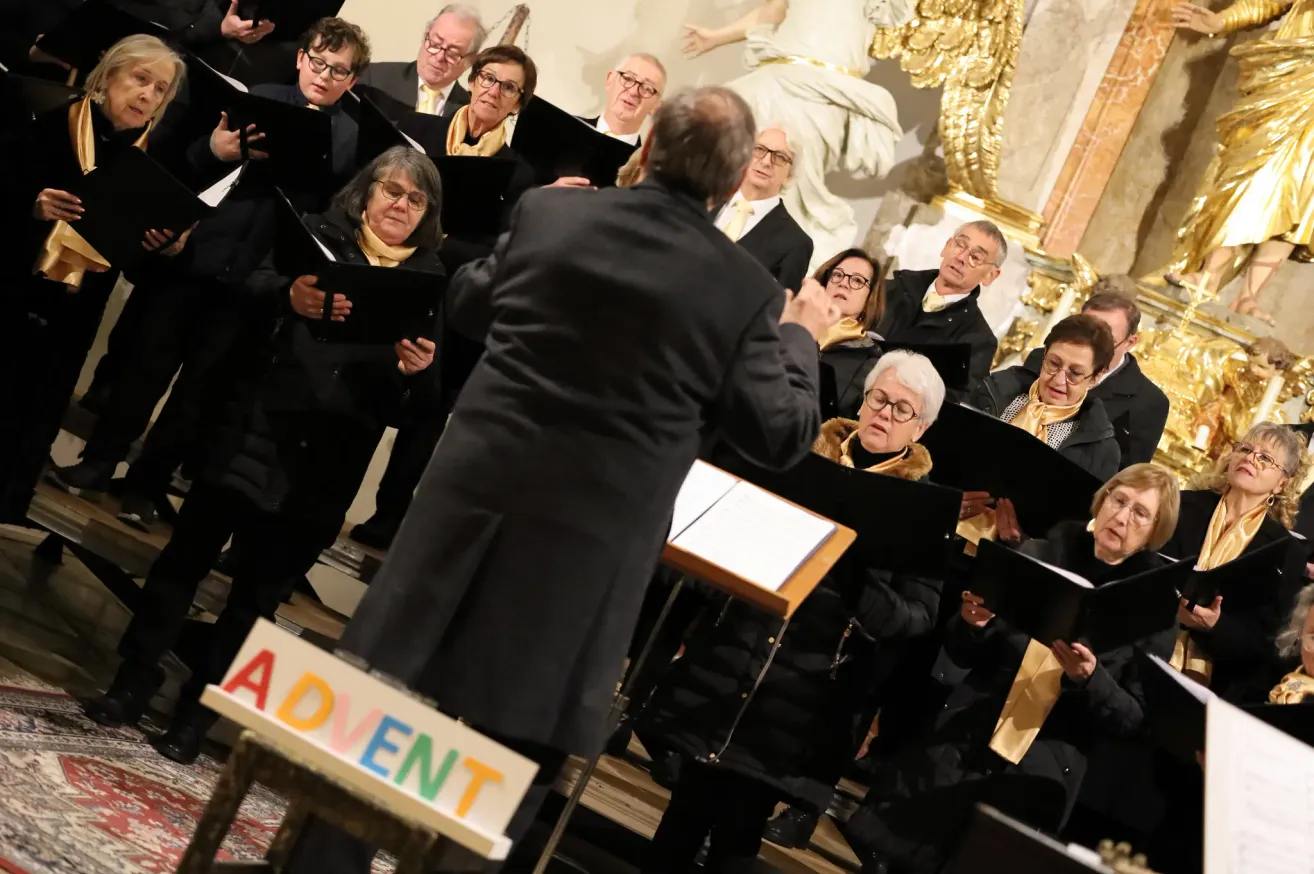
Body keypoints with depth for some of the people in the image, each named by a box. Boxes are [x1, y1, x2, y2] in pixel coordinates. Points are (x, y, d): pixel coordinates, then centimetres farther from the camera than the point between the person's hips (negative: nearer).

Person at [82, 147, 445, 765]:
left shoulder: (431, 283, 7)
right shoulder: (319, 236, 6)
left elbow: (420, 391, 3)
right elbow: (252, 286, -9)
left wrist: (416, 367, -20)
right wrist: (290, 296, -31)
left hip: (331, 458, 1)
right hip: (257, 429, 0)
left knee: (262, 585, 6)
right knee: (191, 552, 4)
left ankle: (197, 709, 16)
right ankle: (134, 679, 18)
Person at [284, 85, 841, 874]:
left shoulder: (547, 210, 0)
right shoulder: (748, 290, -8)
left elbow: (467, 306, 16)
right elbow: (781, 435, 0)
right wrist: (801, 337, 15)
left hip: (477, 484, 3)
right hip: (597, 530, -2)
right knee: (517, 746, 9)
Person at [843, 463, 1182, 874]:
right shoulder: (1038, 555, 7)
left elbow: (1135, 720, 0)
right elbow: (964, 655, 11)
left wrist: (1090, 680, -17)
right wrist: (972, 624, -11)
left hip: (1047, 766, -2)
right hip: (967, 735, 2)